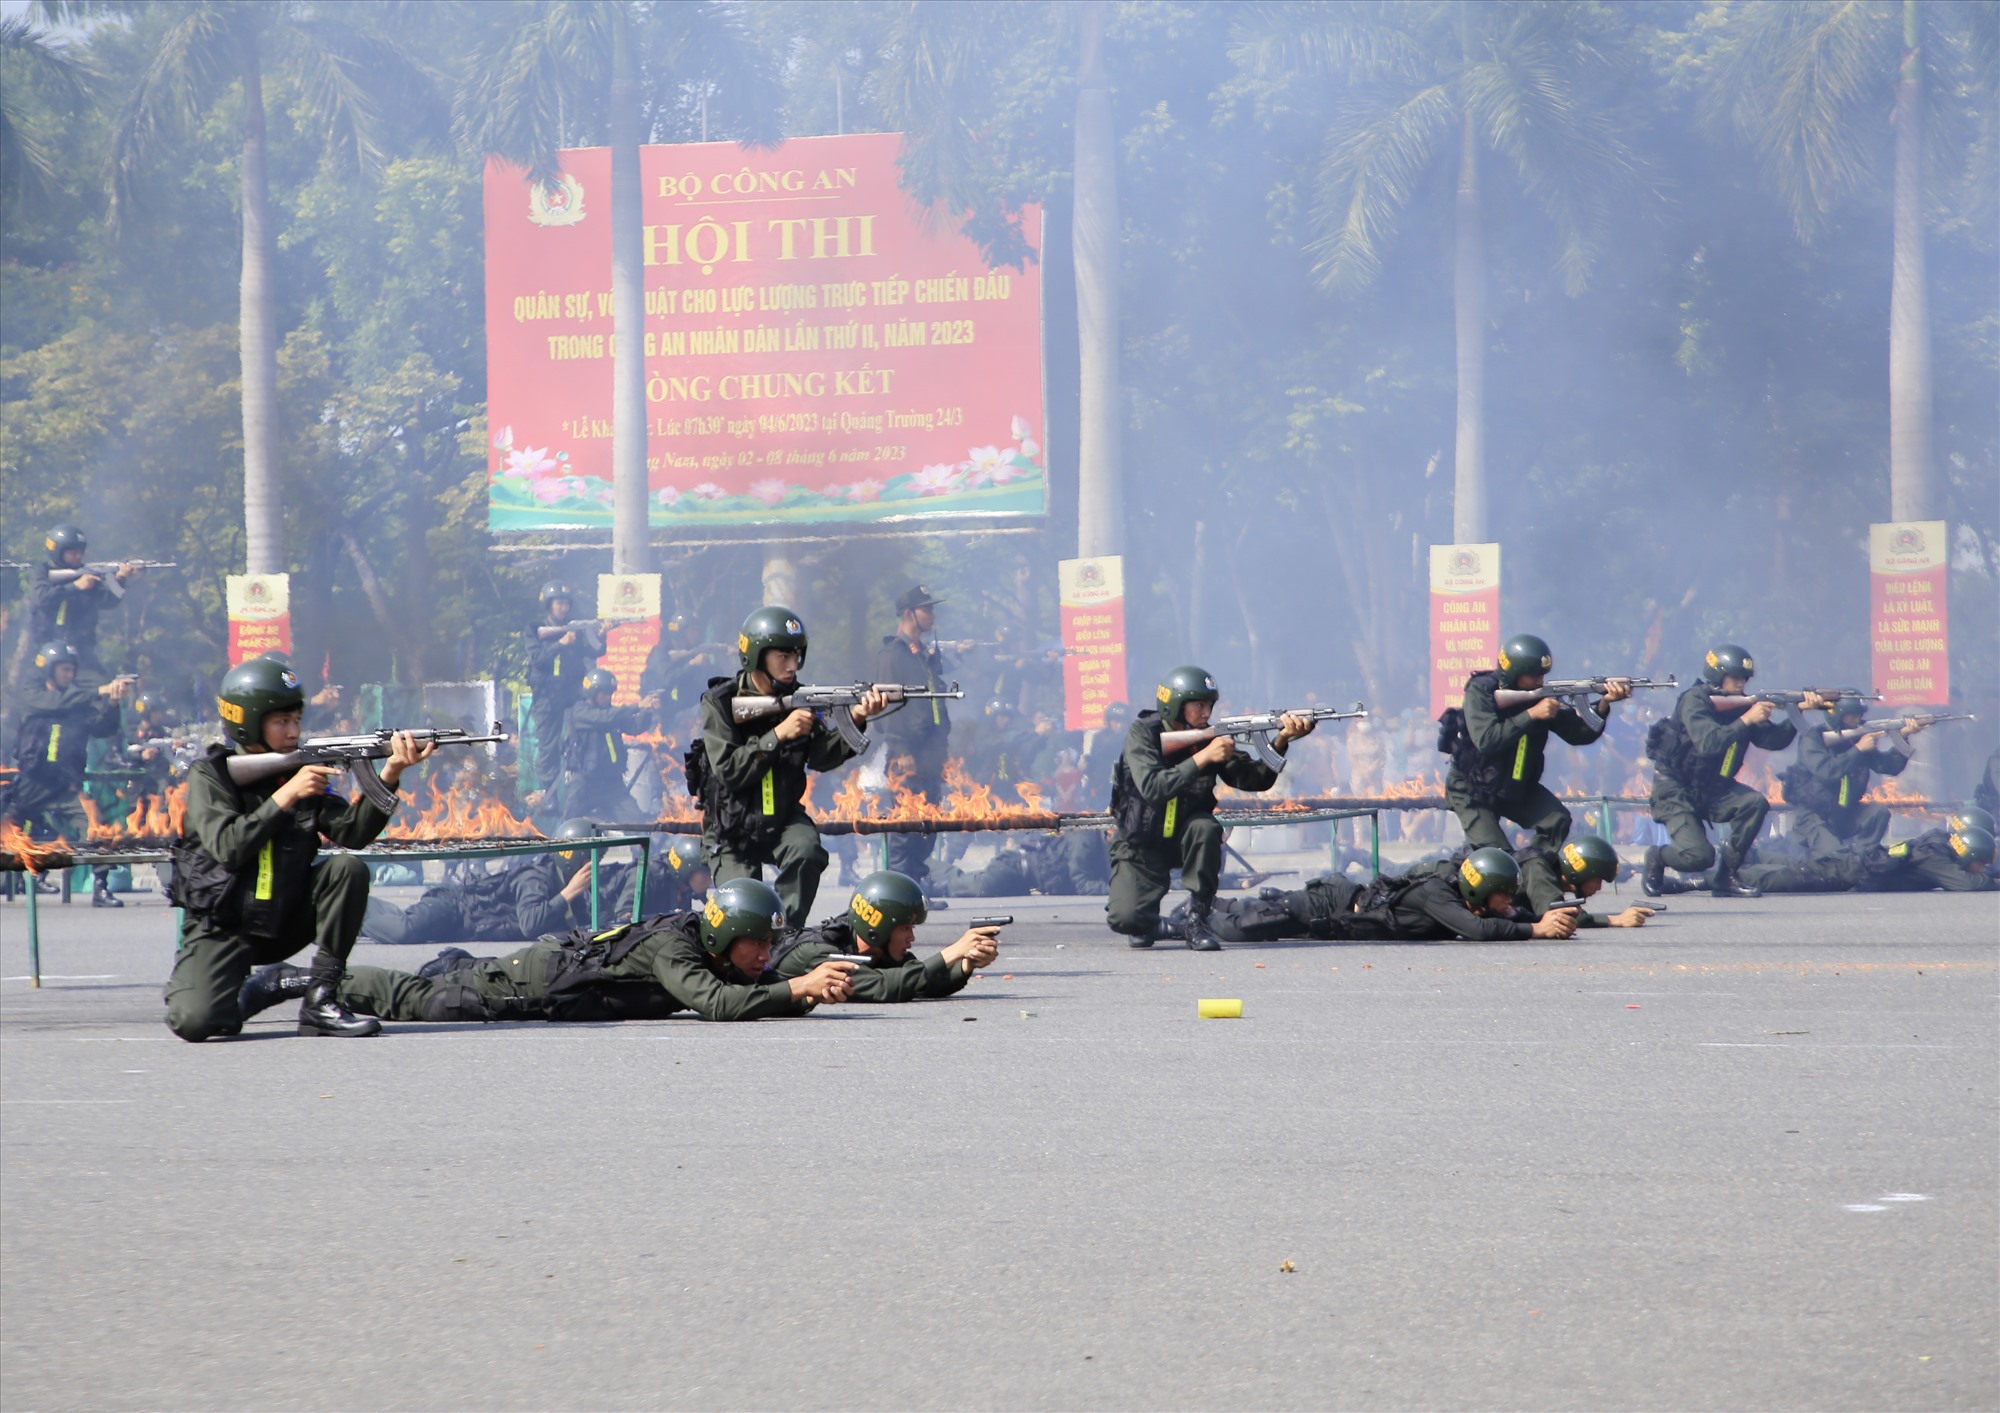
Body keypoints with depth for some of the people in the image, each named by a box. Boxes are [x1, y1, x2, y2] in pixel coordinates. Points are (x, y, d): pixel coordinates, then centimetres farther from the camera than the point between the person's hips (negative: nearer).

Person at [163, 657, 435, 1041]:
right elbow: (228, 849, -23)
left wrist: (389, 776, -23)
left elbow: (352, 833, -9)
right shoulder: (211, 775, -9)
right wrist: (286, 795, -26)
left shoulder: (304, 771, 3)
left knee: (348, 869, -20)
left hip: (284, 922, 5)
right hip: (223, 927, -4)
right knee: (197, 1021, -27)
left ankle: (321, 999, -15)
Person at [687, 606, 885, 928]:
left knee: (807, 850, -30)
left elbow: (822, 757, -16)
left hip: (782, 818, 2)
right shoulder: (720, 703, -14)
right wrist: (779, 735, -30)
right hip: (731, 828, -2)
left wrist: (855, 721, -34)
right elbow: (729, 771, -23)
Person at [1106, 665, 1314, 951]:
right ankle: (1154, 926, 14)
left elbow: (1256, 779, -13)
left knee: (1206, 828, -33)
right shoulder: (1143, 733, -17)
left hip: (1182, 838, 3)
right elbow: (1152, 788, -31)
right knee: (1126, 918, -24)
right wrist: (1202, 758, -34)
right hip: (1140, 844, -3)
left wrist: (1280, 742, -30)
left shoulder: (1210, 738, -7)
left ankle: (1197, 921, -18)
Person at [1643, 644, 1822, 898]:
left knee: (1755, 803, -22)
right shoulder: (1695, 701, -18)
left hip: (1712, 788, 6)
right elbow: (1708, 744, -33)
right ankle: (1656, 859, 13)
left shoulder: (1742, 705, 1)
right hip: (1676, 790, -6)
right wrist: (1746, 720, -35)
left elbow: (1774, 740, -7)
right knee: (1699, 856, -23)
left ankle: (1726, 877, -8)